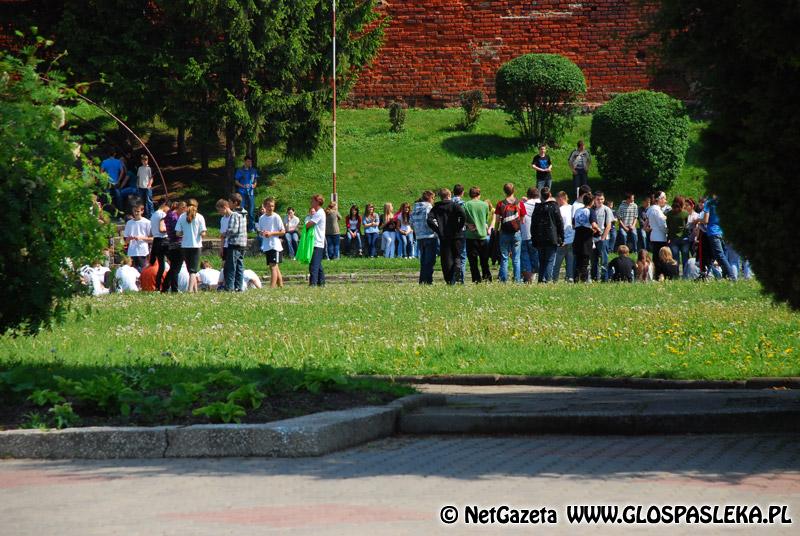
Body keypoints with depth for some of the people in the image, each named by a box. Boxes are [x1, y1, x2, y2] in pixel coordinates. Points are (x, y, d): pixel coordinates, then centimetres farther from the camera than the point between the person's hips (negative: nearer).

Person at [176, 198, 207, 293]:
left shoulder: (182, 217, 0)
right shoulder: (199, 217, -4)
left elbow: (178, 233, -4)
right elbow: (203, 233, -10)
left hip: (185, 246, 2)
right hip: (196, 245, -2)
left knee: (190, 269, 14)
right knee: (193, 270, -2)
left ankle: (195, 289, 19)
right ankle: (191, 289, -15)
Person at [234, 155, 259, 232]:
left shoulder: (254, 171, 10)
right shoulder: (240, 171, 1)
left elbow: (256, 180, 19)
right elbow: (236, 181, 3)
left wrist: (254, 185, -4)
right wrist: (243, 186, -13)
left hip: (251, 192, 2)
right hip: (242, 193, -2)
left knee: (251, 211, 2)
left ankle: (251, 227, 8)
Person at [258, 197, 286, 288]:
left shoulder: (276, 217, -6)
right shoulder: (262, 218, 9)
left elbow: (283, 232, -6)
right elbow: (260, 231, 17)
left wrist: (271, 233, -16)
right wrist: (262, 233, -7)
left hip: (275, 245, -6)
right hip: (266, 245, 6)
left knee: (273, 266, -13)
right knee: (275, 267, 12)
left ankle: (272, 287, -18)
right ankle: (280, 285, 19)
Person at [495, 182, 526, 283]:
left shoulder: (501, 204, -4)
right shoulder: (519, 204, -2)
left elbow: (497, 220, -2)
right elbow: (523, 219, 3)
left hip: (504, 233, -1)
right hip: (517, 233, 1)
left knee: (504, 258, 5)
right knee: (516, 259, 4)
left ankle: (504, 280, 1)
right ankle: (517, 280, 1)